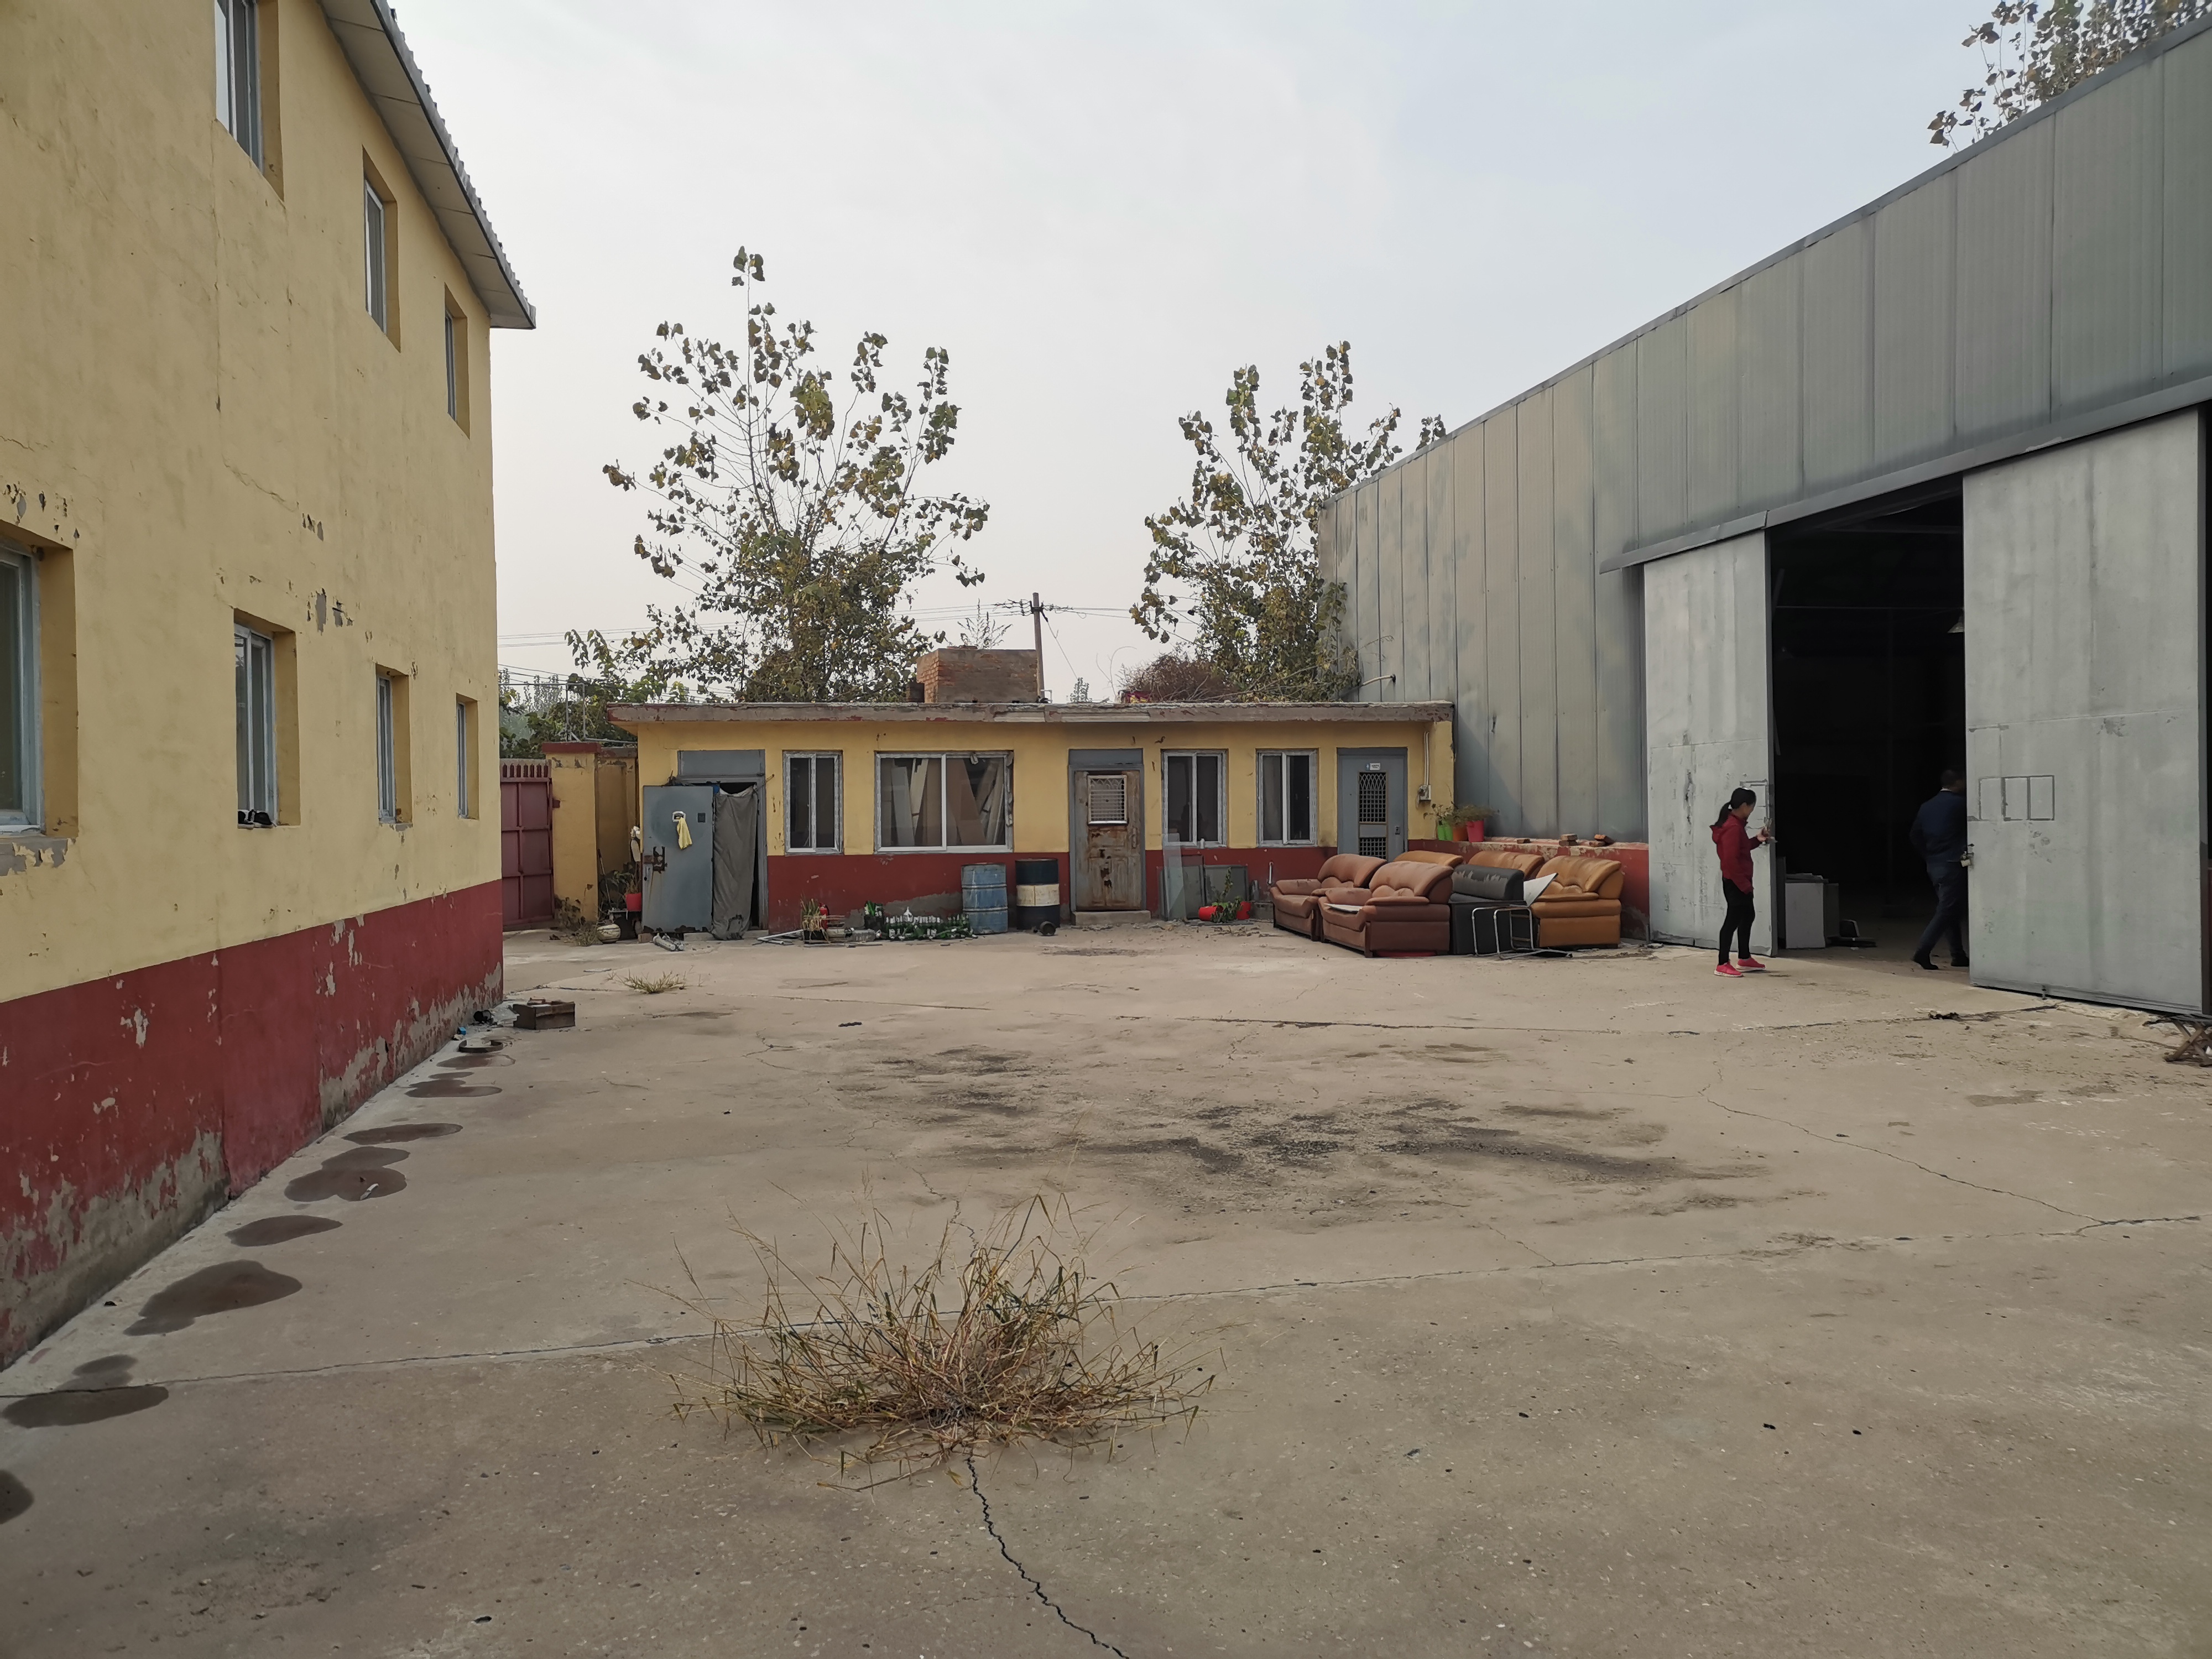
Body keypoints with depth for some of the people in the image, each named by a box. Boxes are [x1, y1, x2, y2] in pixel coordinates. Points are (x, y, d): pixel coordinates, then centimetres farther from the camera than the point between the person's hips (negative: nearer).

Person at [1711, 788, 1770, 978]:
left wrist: (1757, 840, 10)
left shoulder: (1735, 824, 11)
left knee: (1748, 915, 19)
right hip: (1735, 882, -11)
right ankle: (1723, 965, -4)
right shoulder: (1733, 827, -22)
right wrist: (1744, 884, -22)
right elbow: (1731, 859, -26)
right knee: (1734, 919, -8)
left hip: (1740, 881, 11)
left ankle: (1744, 959, 29)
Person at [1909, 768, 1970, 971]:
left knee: (1953, 909, 15)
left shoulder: (1927, 806, 10)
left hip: (1933, 865, 8)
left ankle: (1958, 955, 18)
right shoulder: (1959, 803, -11)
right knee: (1946, 910, -8)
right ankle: (1923, 951, -18)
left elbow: (1915, 836, 13)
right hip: (1952, 865, -8)